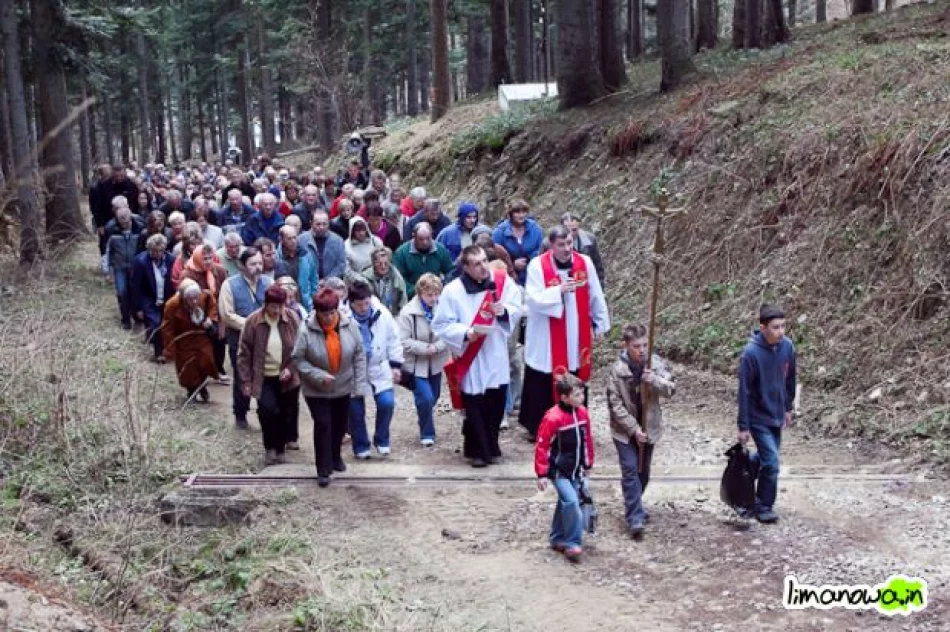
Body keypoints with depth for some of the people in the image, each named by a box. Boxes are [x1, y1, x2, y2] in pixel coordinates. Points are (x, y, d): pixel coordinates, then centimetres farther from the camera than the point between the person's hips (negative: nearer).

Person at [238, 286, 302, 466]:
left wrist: (290, 368, -11)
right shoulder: (253, 321, -10)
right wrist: (246, 381, -5)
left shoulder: (292, 319, -6)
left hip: (288, 378, 2)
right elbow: (244, 353, -4)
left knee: (287, 414, 8)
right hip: (264, 378, -2)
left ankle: (280, 449, 28)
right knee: (268, 410, -20)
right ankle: (269, 447, 3)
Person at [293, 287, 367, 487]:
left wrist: (360, 385, -8)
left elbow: (359, 355, -7)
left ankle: (335, 456, 42)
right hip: (316, 390, -3)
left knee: (340, 425, 17)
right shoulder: (306, 331, -21)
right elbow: (298, 360, -15)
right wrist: (320, 376, -27)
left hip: (343, 388, 3)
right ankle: (323, 469, 5)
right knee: (323, 425, -7)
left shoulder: (350, 325, -14)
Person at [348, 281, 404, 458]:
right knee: (355, 410, 7)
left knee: (387, 403, -9)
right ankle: (361, 447, 27)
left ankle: (381, 440, 14)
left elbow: (393, 340, 2)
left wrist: (395, 365, 2)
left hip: (379, 369, 2)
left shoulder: (382, 314, -8)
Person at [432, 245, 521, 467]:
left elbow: (516, 309, 5)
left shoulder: (501, 281, -1)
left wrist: (504, 311, -16)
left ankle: (491, 447, 29)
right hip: (470, 359, -3)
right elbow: (441, 326, -7)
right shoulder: (453, 291, -9)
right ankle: (477, 451, 15)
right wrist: (466, 333, -20)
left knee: (496, 404, 10)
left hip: (497, 357, 3)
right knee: (474, 407, -1)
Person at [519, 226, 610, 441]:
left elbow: (595, 296, 6)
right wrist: (559, 290, -29)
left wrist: (600, 324, 11)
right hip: (546, 339, -3)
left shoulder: (584, 263, -4)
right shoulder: (537, 266, -13)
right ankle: (535, 426, 22)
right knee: (542, 383, 7)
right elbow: (532, 299, -18)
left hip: (576, 338, 3)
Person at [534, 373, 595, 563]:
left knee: (565, 504, 16)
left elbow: (587, 439, 12)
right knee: (571, 502, -18)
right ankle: (572, 543, -8)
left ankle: (557, 539, 31)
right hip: (558, 471, -7)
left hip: (575, 470, 7)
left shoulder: (582, 413, -1)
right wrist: (542, 474, -15)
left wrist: (587, 464, 17)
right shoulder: (553, 418, -23)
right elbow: (541, 446, -17)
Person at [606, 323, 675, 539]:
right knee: (630, 470, -10)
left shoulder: (655, 363, -8)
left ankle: (633, 506, 37)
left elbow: (671, 389, -12)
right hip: (625, 429, -3)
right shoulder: (617, 369, -16)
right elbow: (615, 405, -15)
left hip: (649, 426, 4)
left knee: (644, 472, 15)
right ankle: (635, 518, -8)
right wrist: (634, 429, -19)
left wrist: (655, 380, -33)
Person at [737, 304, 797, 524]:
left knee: (766, 457, 18)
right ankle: (764, 507, 12)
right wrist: (743, 427, -15)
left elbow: (790, 380, 9)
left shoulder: (787, 347, -7)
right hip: (759, 417, -6)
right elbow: (744, 392, -18)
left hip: (777, 415, 6)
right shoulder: (751, 353, -23)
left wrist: (788, 408, 15)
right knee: (771, 463, -6)